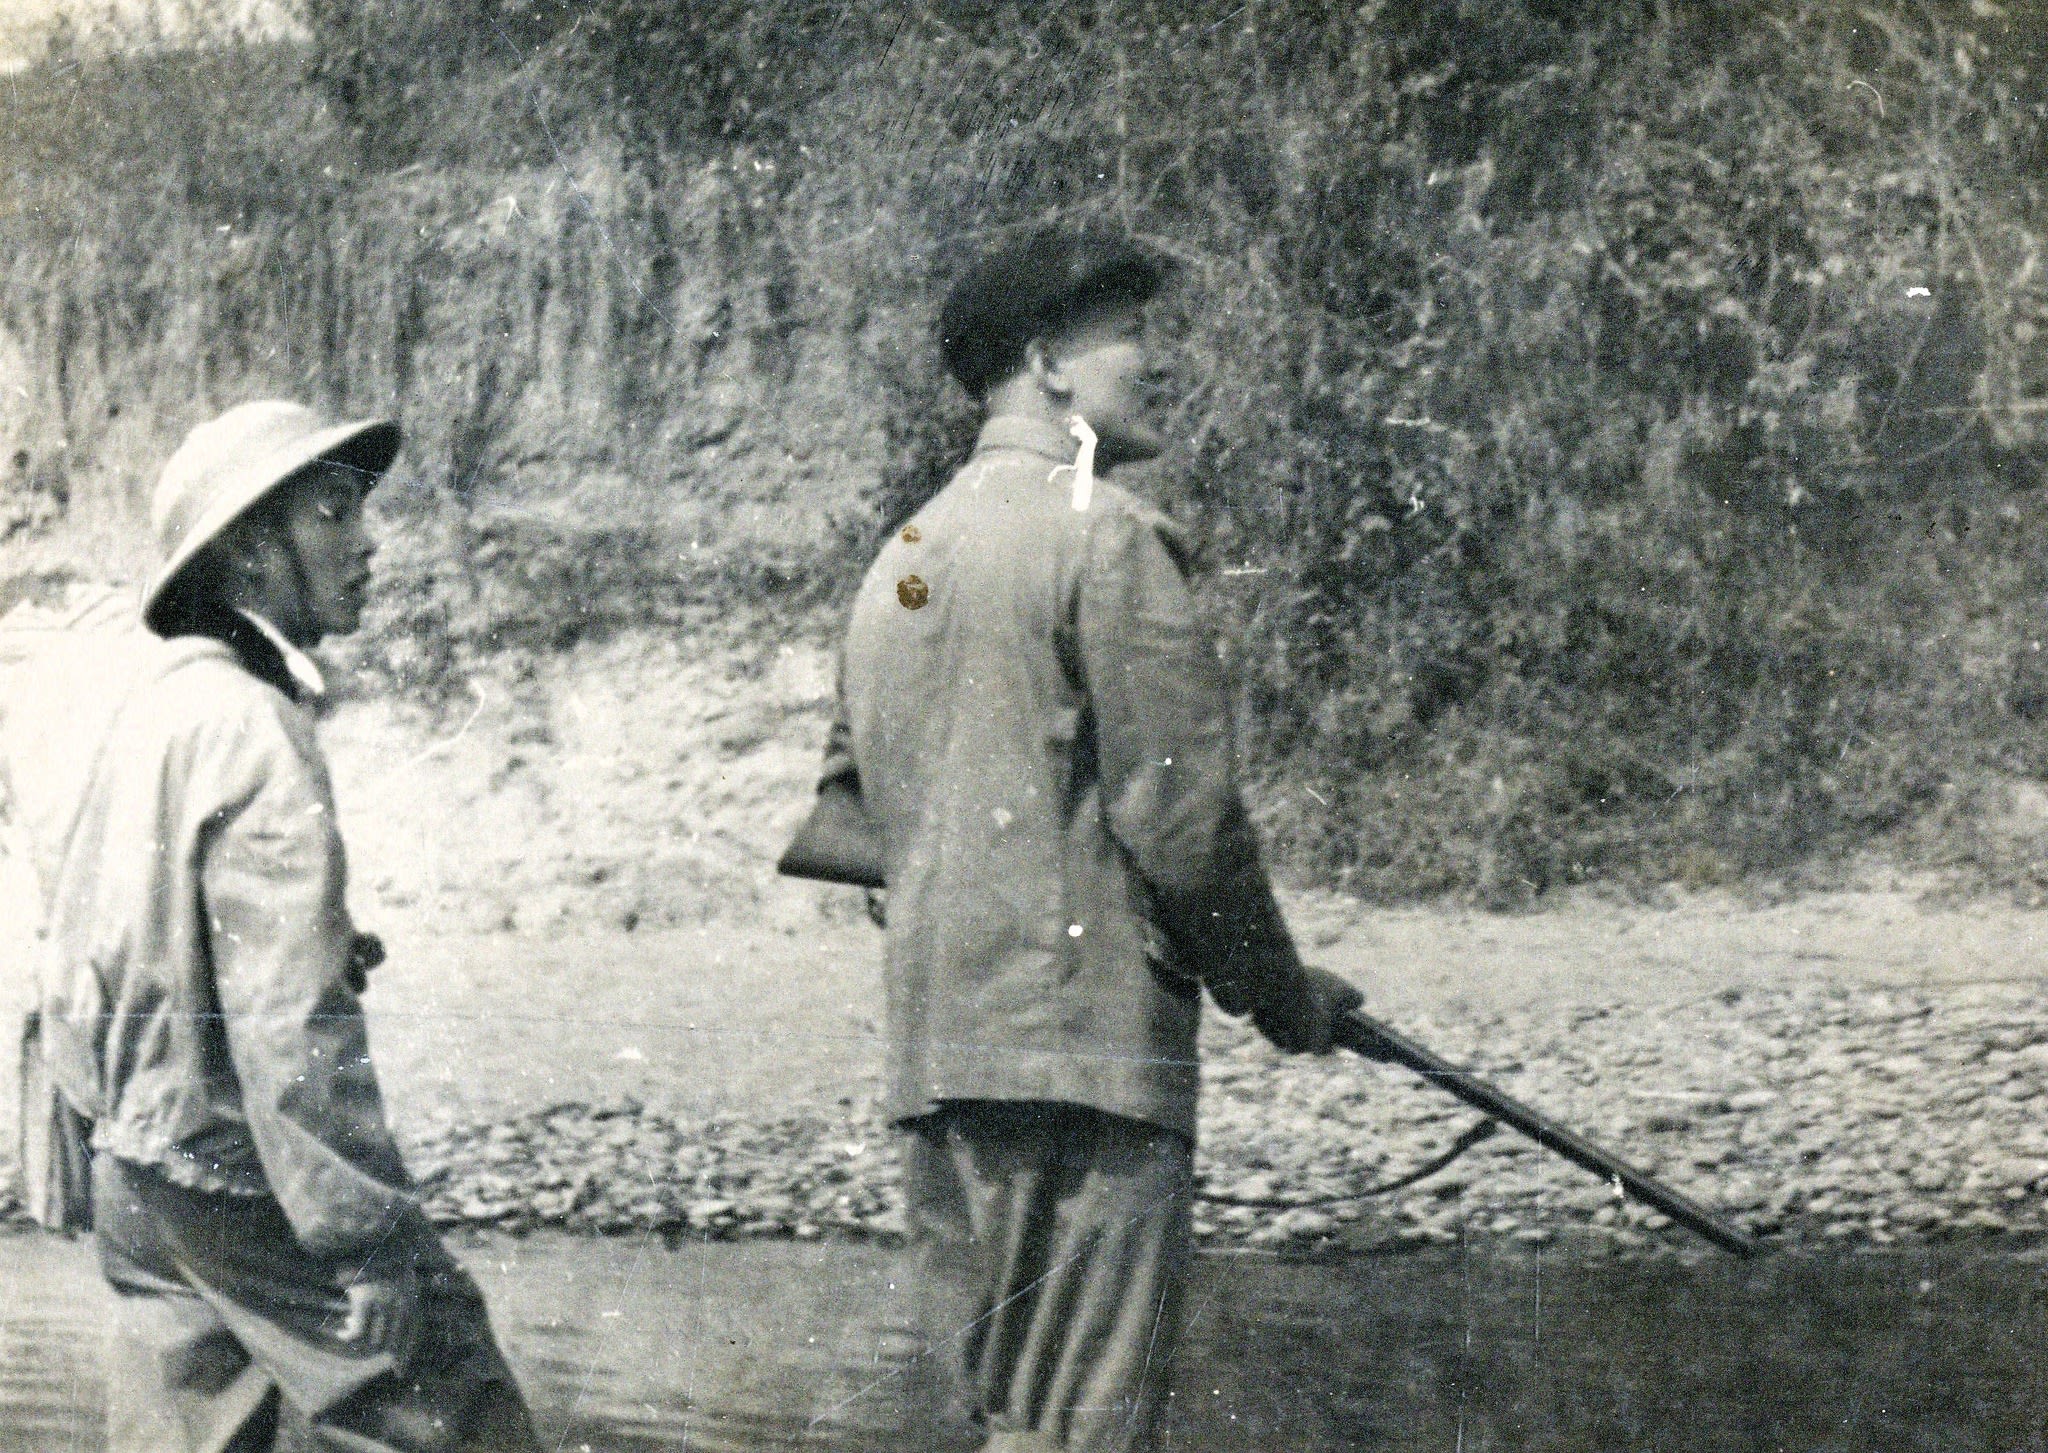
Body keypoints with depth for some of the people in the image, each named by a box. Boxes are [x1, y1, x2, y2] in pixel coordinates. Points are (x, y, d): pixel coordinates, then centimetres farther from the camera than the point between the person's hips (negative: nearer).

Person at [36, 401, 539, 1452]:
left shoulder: (152, 707, 11)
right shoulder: (252, 731, -18)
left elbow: (74, 959, 17)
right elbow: (292, 1032, -22)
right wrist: (373, 1260, -20)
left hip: (135, 1179, 9)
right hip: (242, 1190, -9)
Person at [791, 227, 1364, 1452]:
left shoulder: (901, 559, 19)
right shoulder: (1106, 537, -8)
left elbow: (845, 821, 22)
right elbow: (1183, 813, -12)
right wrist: (1282, 993, 1)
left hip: (935, 1051, 9)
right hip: (1085, 1044, -9)